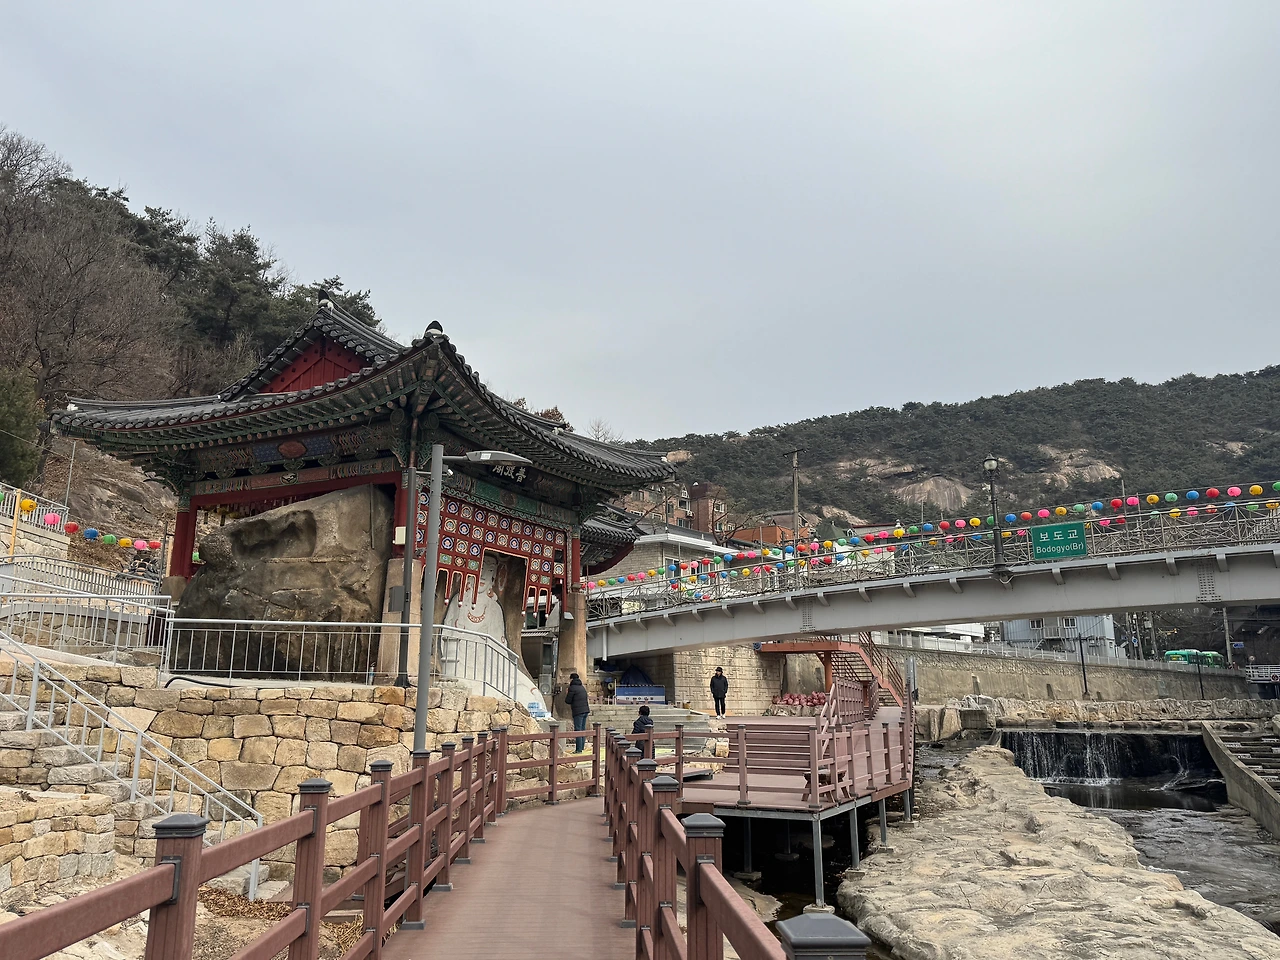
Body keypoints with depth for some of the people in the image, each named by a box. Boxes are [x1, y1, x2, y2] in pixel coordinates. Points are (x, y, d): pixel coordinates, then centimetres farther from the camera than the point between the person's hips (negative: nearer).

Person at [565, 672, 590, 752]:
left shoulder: (572, 688, -7)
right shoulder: (582, 687, 18)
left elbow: (568, 701, -6)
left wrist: (567, 694, 13)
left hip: (578, 711, -8)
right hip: (585, 710, 8)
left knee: (578, 730, -6)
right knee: (583, 729, 13)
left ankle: (579, 749, -8)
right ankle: (582, 747, 16)